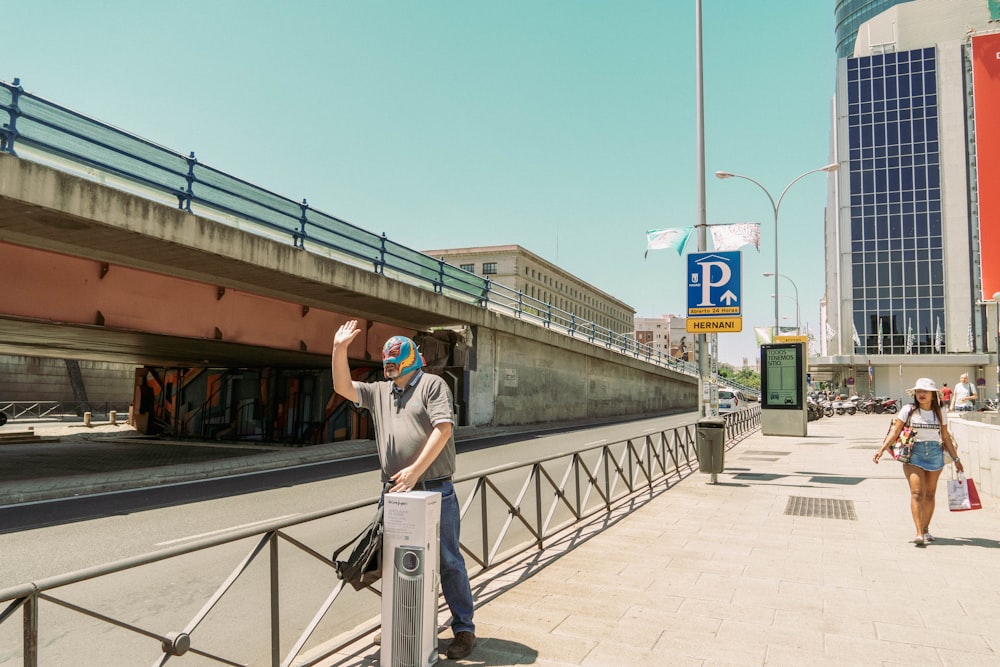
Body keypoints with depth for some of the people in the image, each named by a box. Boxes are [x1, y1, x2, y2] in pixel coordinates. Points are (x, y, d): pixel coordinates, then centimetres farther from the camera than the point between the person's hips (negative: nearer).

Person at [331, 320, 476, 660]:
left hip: (435, 491, -6)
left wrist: (416, 470, -19)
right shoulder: (379, 392, 15)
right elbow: (342, 387, 7)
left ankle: (464, 630, 11)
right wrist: (339, 348, -6)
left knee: (448, 561, 1)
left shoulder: (432, 384, -4)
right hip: (398, 492, 6)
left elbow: (443, 429, -14)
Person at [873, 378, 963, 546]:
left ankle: (926, 529, 24)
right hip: (913, 453, -3)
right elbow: (895, 431, -4)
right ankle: (919, 533, -16)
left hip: (935, 454, 3)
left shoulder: (940, 413, 6)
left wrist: (956, 458, 16)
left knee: (930, 494, 10)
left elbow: (946, 437, 15)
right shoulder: (908, 410, -2)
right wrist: (882, 449, -13)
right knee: (917, 492, -12)